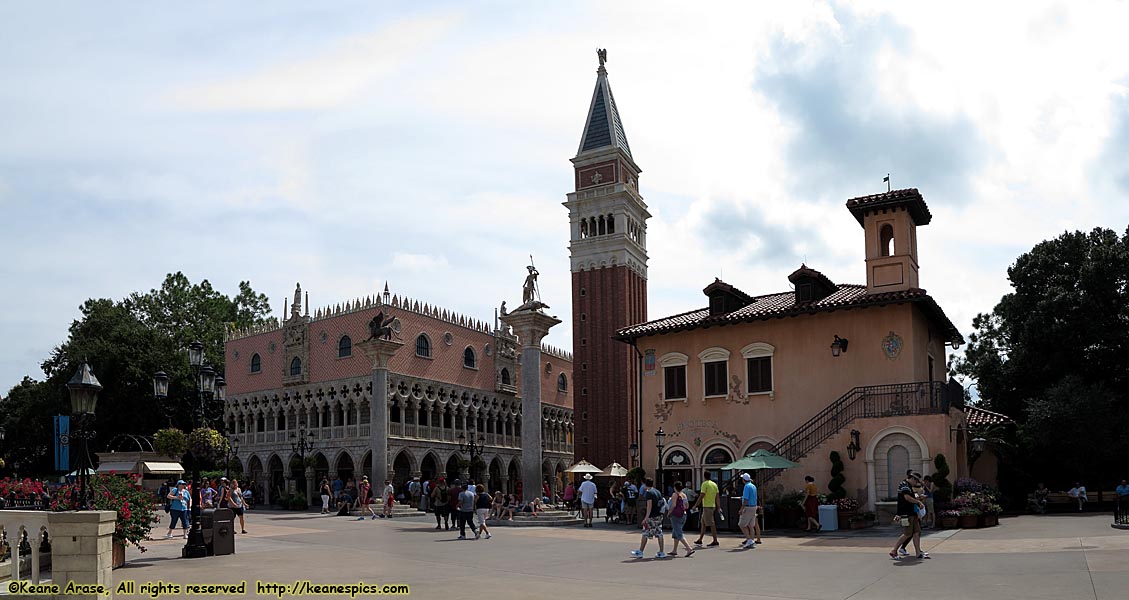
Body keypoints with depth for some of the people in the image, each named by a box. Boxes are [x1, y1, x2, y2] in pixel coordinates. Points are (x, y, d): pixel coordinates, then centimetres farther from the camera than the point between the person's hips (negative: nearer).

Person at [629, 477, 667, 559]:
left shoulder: (648, 493, -12)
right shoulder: (657, 491, 13)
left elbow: (649, 506, -20)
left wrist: (646, 518, -21)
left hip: (651, 517, -8)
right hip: (659, 515, 8)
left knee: (645, 534, 1)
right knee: (659, 534, 8)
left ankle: (640, 552, 9)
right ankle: (661, 553, 7)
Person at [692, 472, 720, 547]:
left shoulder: (705, 484, -11)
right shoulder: (714, 484, 12)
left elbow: (701, 496, -16)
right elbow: (717, 497, 12)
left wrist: (695, 505, -11)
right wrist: (717, 506, 17)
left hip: (707, 506, -9)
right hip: (712, 506, 9)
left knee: (711, 524, -6)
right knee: (703, 523, 15)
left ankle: (715, 541, -5)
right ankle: (699, 540, 20)